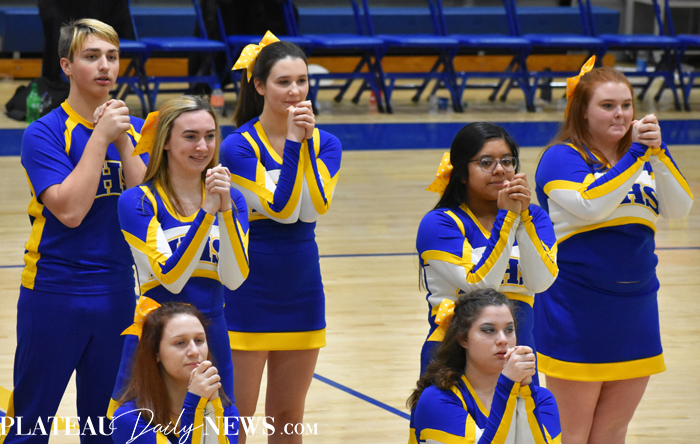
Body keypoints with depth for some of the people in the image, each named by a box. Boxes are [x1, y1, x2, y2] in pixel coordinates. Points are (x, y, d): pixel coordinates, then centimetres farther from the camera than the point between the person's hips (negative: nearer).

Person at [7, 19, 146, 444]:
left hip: (116, 294, 4)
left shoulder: (134, 130, 7)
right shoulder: (45, 132, -7)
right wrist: (100, 136, -16)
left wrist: (124, 142, -11)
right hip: (54, 294, -4)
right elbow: (69, 210, -18)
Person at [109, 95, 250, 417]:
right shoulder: (138, 201, -8)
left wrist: (225, 209, -19)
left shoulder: (232, 199, 4)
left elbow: (234, 278, -9)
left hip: (213, 339, 4)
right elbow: (171, 278, -19)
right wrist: (207, 211, -24)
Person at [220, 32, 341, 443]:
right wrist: (293, 142, -21)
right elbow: (282, 208, -20)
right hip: (248, 297, -5)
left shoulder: (325, 144, 4)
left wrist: (307, 141, -17)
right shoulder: (238, 147, -10)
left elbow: (314, 208, -12)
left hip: (301, 295, 5)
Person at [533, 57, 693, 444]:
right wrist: (637, 153, -22)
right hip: (576, 315, -6)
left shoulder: (640, 159, 9)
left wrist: (657, 152, -18)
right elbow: (591, 204, -24)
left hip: (635, 310, 6)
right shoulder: (562, 157, -8)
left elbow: (678, 207, -4)